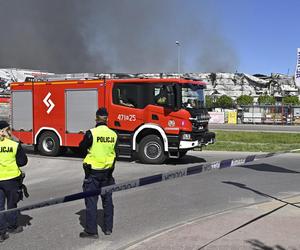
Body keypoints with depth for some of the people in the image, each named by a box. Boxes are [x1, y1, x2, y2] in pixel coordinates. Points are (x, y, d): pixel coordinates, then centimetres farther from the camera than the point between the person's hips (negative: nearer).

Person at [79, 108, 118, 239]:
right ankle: (108, 228, 25)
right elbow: (114, 151, 6)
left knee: (91, 200, 3)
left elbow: (82, 148, -4)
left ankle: (91, 230, 5)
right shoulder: (113, 134, -3)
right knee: (107, 200, 16)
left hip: (93, 171, -4)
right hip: (108, 171, 4)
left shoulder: (91, 133, -15)